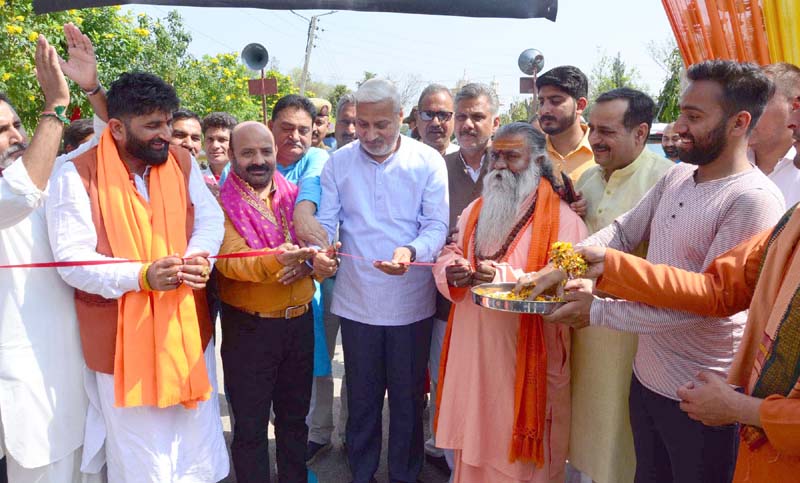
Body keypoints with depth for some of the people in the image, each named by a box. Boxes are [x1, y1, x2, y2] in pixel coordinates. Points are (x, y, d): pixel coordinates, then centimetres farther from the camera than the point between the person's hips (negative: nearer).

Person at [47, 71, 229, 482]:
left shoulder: (182, 162, 3)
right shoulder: (77, 176, -11)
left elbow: (210, 218, 4)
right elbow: (73, 261, -15)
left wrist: (197, 256, -19)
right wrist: (143, 275, -29)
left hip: (187, 326, 4)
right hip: (124, 336, -4)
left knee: (197, 435, 18)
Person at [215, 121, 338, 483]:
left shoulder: (295, 196, 6)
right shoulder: (222, 204, -8)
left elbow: (322, 251, 4)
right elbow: (229, 261, -22)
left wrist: (307, 262, -19)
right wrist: (276, 259, -40)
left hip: (300, 321, 4)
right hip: (248, 327, -4)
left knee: (295, 416, 18)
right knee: (250, 425, 9)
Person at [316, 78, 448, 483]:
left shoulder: (428, 161, -5)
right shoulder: (338, 162, 1)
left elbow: (437, 225, -9)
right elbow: (325, 222, 1)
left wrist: (411, 251, -29)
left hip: (411, 301, -1)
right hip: (356, 300, 2)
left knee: (408, 397, 12)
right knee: (362, 398, 15)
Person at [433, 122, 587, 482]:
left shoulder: (561, 217, -10)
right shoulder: (476, 210, 12)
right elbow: (450, 254, 13)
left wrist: (504, 277, -29)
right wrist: (452, 272, -11)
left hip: (525, 355, -5)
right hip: (473, 348, 6)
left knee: (519, 454, 9)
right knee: (473, 437, 18)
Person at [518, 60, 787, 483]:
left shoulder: (754, 201, -20)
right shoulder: (678, 176, 5)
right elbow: (622, 232, 7)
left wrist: (597, 311, -20)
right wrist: (559, 268, -10)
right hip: (646, 377, 7)